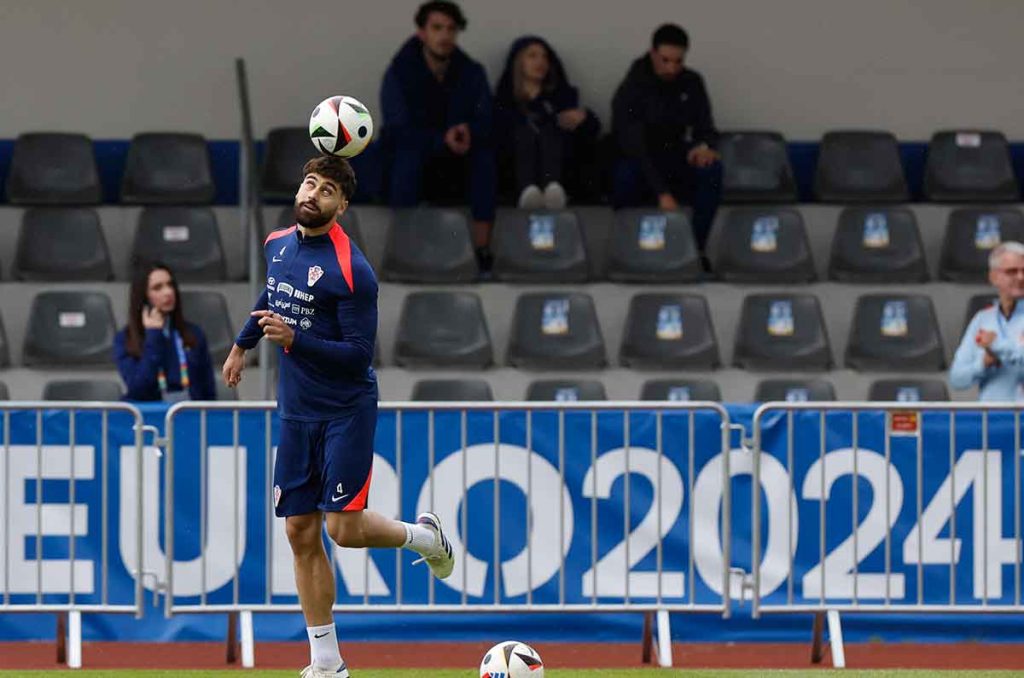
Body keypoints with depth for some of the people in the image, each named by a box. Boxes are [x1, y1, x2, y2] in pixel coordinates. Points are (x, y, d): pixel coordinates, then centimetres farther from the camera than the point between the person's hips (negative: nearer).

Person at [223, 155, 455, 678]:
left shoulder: (351, 271, -18)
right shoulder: (278, 244, 5)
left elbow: (359, 355, -19)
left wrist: (293, 339, -27)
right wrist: (243, 344, 37)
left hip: (346, 412, -6)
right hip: (296, 413, 6)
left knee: (344, 527, -13)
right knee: (301, 534, 3)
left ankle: (422, 535, 20)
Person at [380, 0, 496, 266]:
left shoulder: (472, 73, 1)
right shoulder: (399, 72, -8)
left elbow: (487, 124, -6)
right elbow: (398, 131, -18)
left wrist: (469, 132, -31)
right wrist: (442, 139, -34)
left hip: (457, 172, 3)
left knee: (486, 155, -27)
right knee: (408, 153, -35)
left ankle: (482, 251, -30)